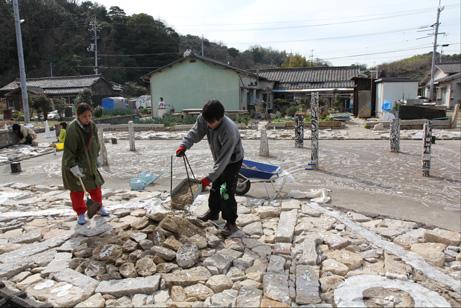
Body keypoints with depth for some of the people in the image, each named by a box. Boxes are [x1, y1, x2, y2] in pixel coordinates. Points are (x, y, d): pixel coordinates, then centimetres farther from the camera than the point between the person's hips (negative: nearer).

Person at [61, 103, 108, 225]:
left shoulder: (92, 126, -4)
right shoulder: (72, 129, -24)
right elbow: (69, 150, -23)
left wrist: (95, 159, 13)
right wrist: (73, 167, -26)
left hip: (89, 163, 6)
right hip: (74, 165, -6)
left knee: (95, 187, 15)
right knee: (77, 191, 7)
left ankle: (99, 207, 36)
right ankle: (80, 213, 24)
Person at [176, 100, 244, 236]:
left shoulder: (229, 132, -40)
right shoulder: (204, 118, -21)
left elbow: (224, 160, -36)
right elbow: (195, 133, -15)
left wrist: (209, 178, -35)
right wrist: (184, 145, -35)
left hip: (232, 161, -7)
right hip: (219, 159, 7)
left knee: (227, 192, -6)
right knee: (215, 187, 18)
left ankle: (231, 223, 9)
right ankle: (213, 212, 38)